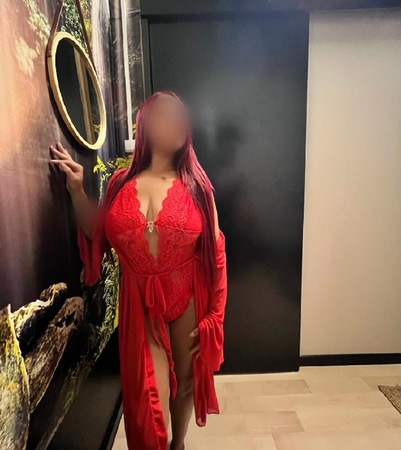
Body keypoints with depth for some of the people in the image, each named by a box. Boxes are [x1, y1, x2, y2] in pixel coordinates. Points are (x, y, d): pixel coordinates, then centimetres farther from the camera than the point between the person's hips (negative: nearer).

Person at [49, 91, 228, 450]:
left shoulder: (195, 184, -5)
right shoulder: (121, 182, -1)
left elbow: (215, 252, -5)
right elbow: (97, 234, 10)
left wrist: (213, 313, -6)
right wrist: (77, 190, -1)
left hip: (189, 300, 1)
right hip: (140, 305, 0)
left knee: (185, 380, 20)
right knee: (149, 398, 5)